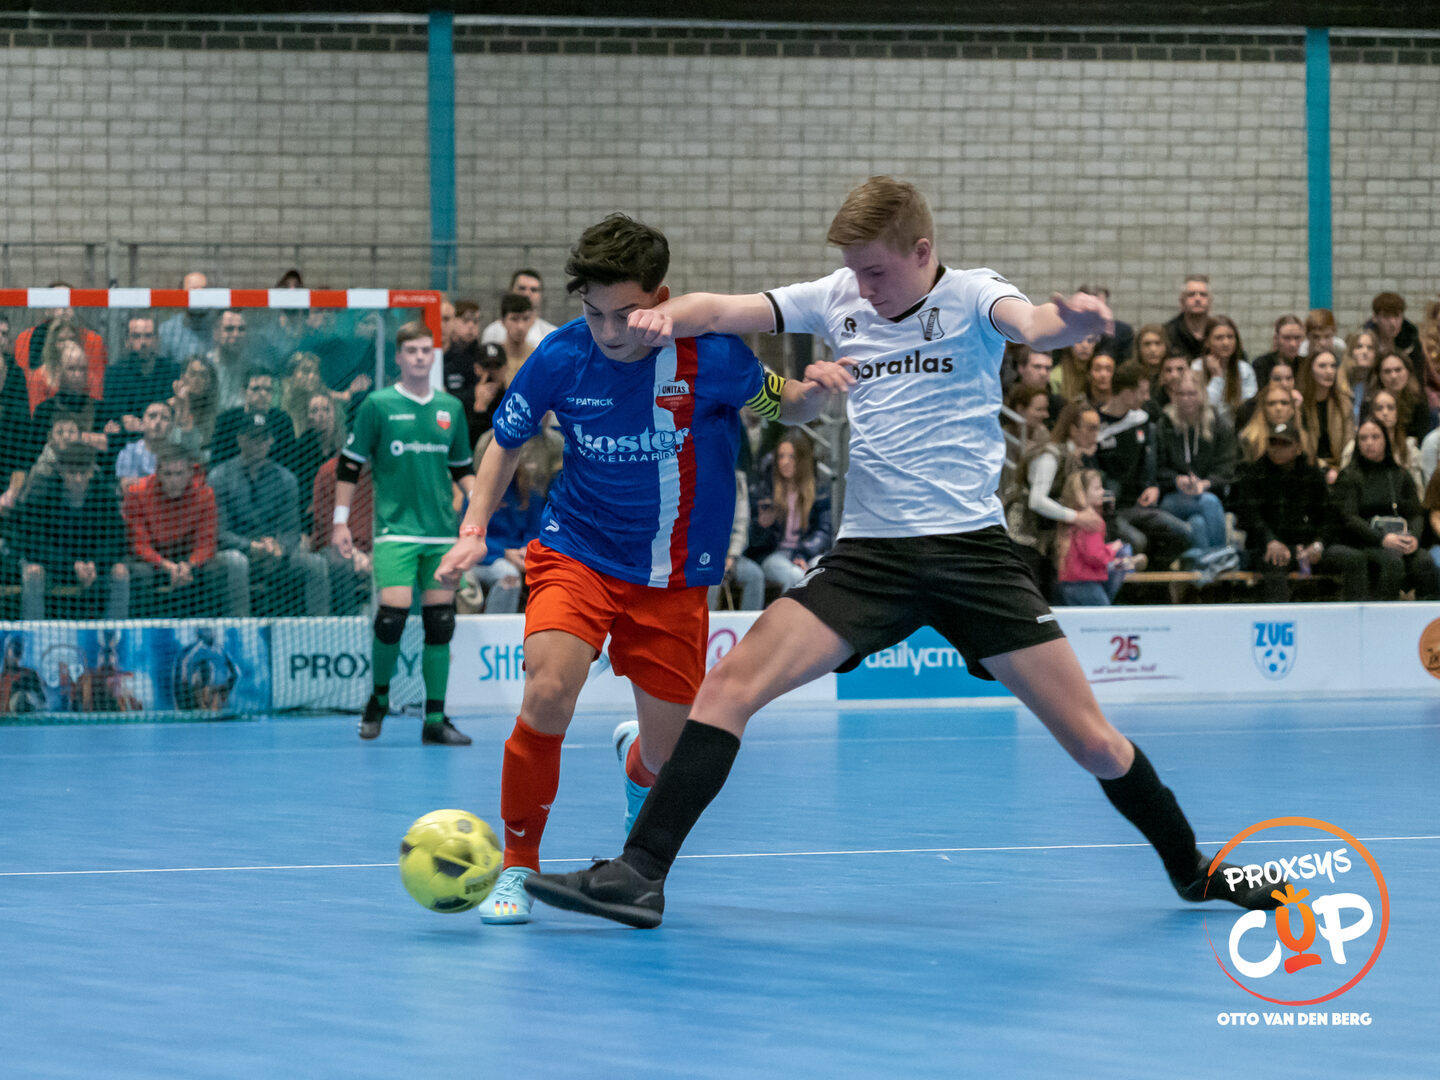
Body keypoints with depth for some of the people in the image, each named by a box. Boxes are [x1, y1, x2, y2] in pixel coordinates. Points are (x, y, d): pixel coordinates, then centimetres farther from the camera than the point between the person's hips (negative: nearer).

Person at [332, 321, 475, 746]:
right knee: (393, 613, -15)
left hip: (442, 531, 4)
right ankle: (379, 698, 8)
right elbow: (350, 464, 2)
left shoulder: (451, 408, 11)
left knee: (440, 622, 1)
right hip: (396, 529, -4)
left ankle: (435, 720, 5)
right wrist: (341, 521, -2)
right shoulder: (377, 406, -1)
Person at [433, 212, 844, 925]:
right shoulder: (561, 357, -12)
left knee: (668, 763, 3)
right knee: (548, 694, -28)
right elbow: (506, 441, 6)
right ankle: (516, 866, -7)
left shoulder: (709, 356, -15)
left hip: (673, 580, 1)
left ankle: (635, 762, 44)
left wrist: (811, 391, -20)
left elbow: (781, 408, 3)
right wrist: (474, 529, -6)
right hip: (577, 553, -1)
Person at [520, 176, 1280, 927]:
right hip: (869, 552, 3)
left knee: (1092, 741, -2)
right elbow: (722, 312, 0)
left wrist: (1072, 321, -51)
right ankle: (639, 875, -14)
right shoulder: (837, 300, 7)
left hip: (971, 549, -3)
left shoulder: (971, 296, -4)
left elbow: (1031, 324, -26)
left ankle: (1192, 867, 22)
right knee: (730, 685, -14)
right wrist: (666, 317, -25)